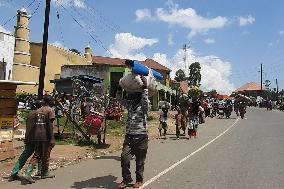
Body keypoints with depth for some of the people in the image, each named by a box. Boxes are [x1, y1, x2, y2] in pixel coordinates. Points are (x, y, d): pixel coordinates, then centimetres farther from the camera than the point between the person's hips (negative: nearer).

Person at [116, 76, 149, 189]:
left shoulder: (144, 106, -4)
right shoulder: (129, 104, 10)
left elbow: (145, 100, -25)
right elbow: (119, 98, 10)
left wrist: (145, 87, -25)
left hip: (141, 137, -4)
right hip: (129, 136, 4)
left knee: (140, 161, 8)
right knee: (124, 157, -4)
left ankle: (139, 180, 27)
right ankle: (126, 179, 15)